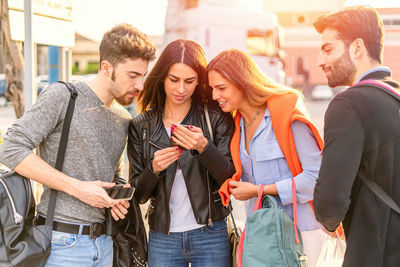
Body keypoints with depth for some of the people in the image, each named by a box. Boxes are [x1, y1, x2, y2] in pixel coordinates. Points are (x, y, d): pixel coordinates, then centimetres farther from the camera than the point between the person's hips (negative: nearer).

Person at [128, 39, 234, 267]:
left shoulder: (216, 117, -1)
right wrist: (153, 169, -15)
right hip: (162, 238, 2)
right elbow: (139, 195, 4)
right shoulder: (142, 126, 3)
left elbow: (232, 178, -8)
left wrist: (204, 147, -22)